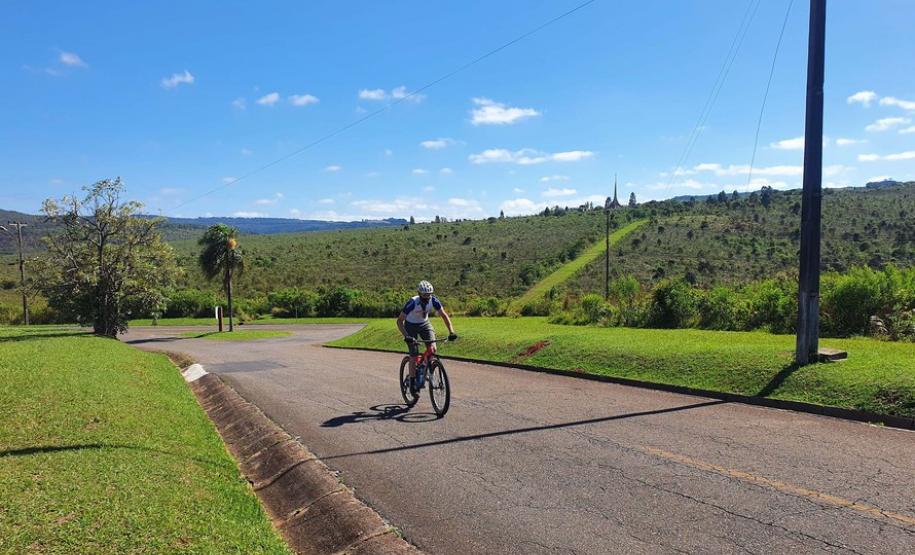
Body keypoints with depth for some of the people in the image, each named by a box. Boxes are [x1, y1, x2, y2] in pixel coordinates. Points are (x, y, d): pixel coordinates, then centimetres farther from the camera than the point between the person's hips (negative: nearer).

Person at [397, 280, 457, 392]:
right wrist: (406, 336, -42)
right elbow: (399, 320, -29)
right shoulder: (412, 303, -32)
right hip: (411, 326, -3)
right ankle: (412, 382, 4)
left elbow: (444, 315, -16)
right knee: (414, 355, -10)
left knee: (433, 349, -17)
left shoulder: (434, 300, -23)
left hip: (424, 324, 3)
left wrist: (451, 332, -29)